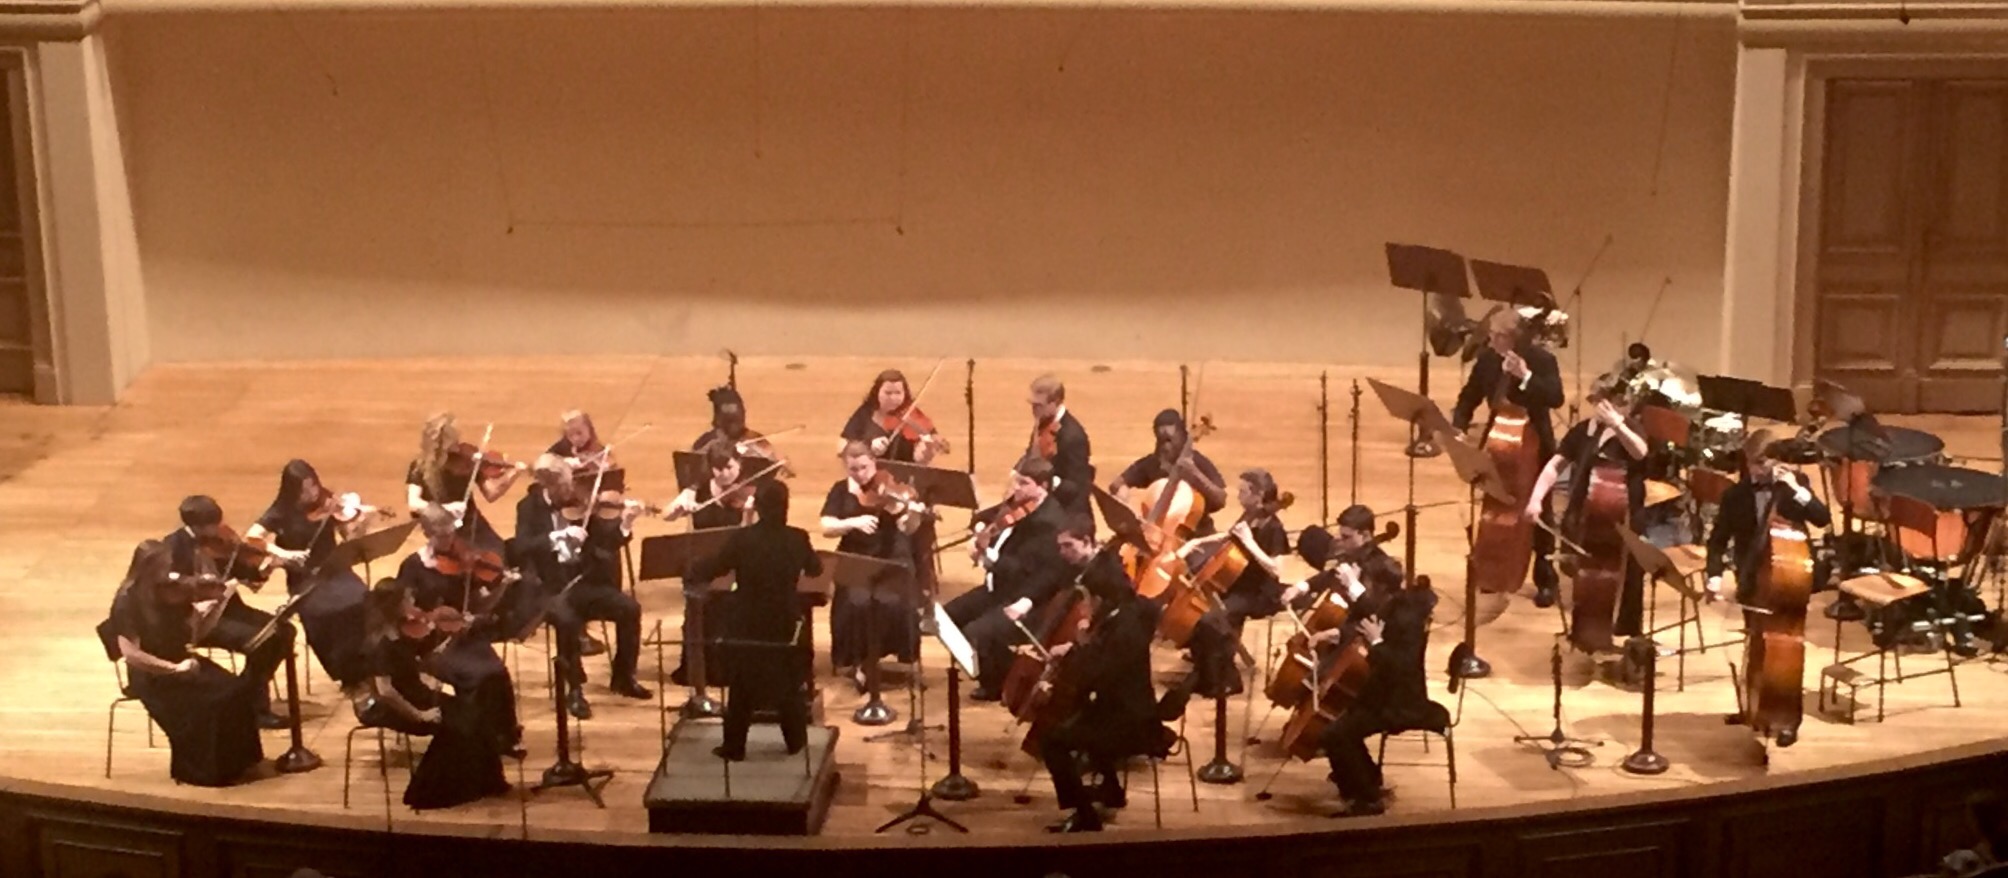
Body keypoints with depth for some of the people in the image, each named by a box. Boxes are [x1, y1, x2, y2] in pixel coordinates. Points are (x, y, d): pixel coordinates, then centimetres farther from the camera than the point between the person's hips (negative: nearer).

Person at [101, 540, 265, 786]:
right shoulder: (127, 602, -14)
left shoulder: (171, 592, 5)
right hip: (150, 676, -6)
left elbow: (193, 637, 12)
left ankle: (234, 763, -6)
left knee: (237, 690, -16)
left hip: (183, 663, 6)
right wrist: (173, 668, -24)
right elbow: (131, 654, -22)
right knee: (201, 707, -28)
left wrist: (201, 616, -7)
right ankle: (200, 770, -6)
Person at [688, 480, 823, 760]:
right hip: (786, 623, 2)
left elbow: (706, 572, -9)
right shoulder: (798, 538, -10)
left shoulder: (741, 540, -16)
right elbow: (816, 569, 9)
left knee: (742, 687, 13)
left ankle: (734, 746, 17)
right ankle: (795, 740, 28)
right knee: (789, 682, 21)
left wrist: (694, 565, 12)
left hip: (747, 624, -2)